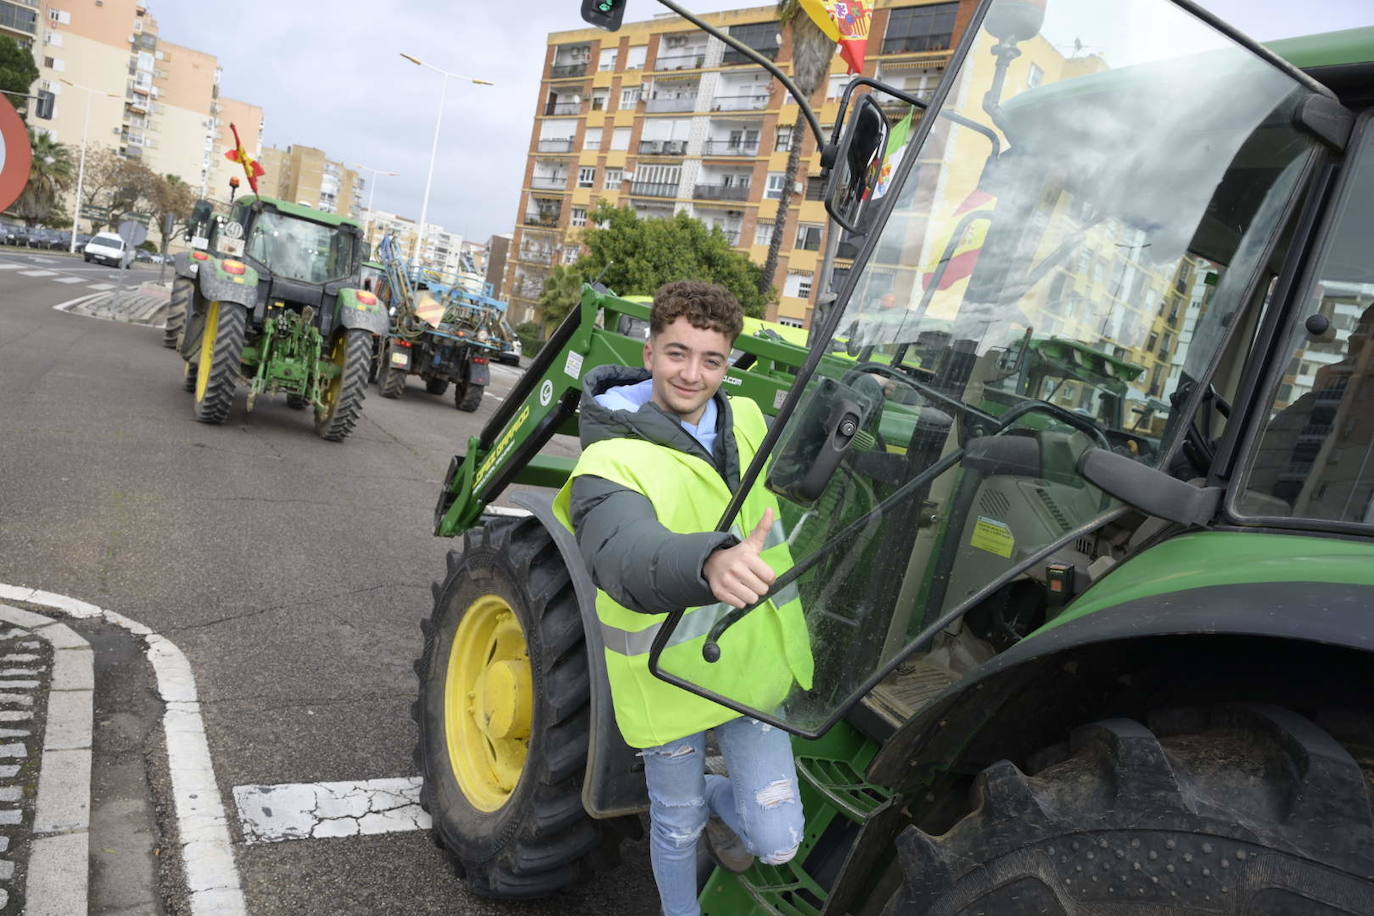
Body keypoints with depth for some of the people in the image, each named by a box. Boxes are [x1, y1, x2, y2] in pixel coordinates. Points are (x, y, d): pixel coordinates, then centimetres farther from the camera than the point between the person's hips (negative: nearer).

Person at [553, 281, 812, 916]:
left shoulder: (747, 422, -4)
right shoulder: (609, 464, -23)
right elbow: (626, 557, -46)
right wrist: (710, 563, -65)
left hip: (752, 664, 4)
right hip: (669, 678, -3)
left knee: (777, 841, 3)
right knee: (677, 827, 20)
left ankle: (718, 799, 37)